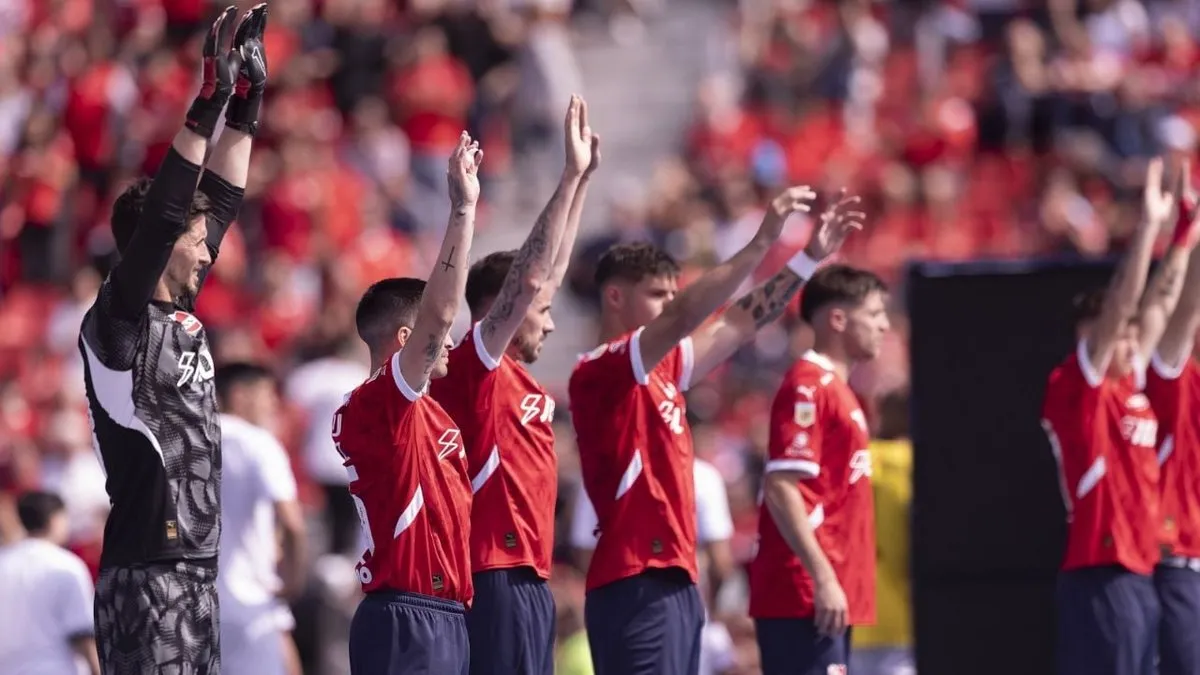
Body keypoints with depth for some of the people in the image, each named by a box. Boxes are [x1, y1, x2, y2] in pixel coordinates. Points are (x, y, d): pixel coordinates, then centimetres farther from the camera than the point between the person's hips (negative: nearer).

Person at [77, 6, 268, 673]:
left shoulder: (183, 316, 13)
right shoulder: (117, 323, -8)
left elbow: (225, 202, 18)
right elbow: (161, 212, -20)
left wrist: (246, 101, 12)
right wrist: (211, 102, -21)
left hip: (197, 569, 9)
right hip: (147, 574, -9)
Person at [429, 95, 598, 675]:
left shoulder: (520, 378, 16)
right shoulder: (473, 368, -8)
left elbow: (550, 274, 23)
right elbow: (528, 280, -17)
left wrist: (582, 181, 21)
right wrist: (571, 178, -15)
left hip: (530, 579, 10)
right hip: (496, 581, -10)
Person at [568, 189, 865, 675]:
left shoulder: (660, 369, 16)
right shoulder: (600, 372, -10)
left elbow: (738, 324, 24)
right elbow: (684, 318, -22)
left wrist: (810, 258, 19)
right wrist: (763, 241, -23)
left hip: (674, 582, 10)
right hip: (636, 585, -10)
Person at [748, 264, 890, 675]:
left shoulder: (834, 389, 19)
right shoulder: (809, 388, -11)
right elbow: (780, 489, -19)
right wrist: (823, 577, -22)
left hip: (826, 594, 10)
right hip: (804, 594, -10)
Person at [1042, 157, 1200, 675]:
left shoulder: (1130, 389, 15)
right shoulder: (1074, 388, -7)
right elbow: (1118, 305, -16)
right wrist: (1149, 225, -17)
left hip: (1139, 572, 9)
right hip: (1100, 575, -9)